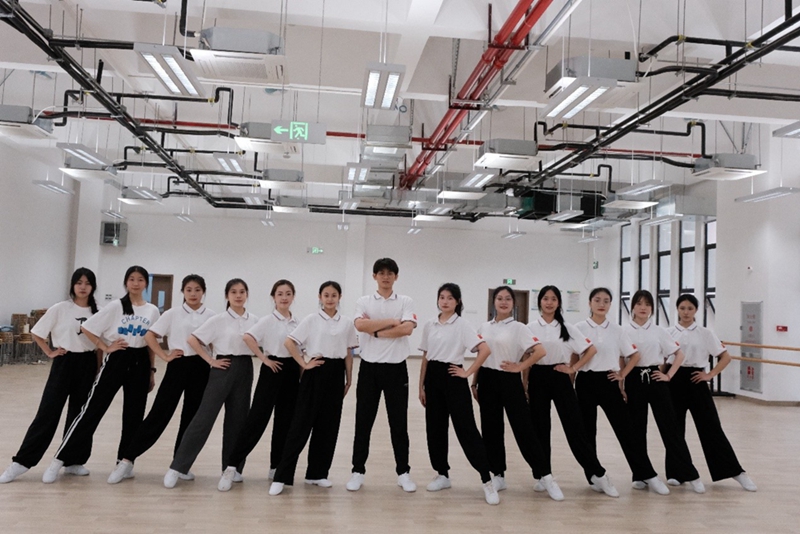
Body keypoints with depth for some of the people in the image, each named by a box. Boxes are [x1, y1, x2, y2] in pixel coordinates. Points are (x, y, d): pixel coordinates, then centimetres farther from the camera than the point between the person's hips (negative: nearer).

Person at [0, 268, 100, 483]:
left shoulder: (96, 312, 4)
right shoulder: (60, 309, -6)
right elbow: (36, 332, 0)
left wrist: (99, 369, 6)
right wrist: (50, 353, -4)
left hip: (87, 365, 3)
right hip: (64, 363, -3)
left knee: (80, 414, 9)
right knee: (48, 413, -3)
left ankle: (73, 461, 20)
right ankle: (21, 462, 5)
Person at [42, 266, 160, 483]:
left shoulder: (152, 311, 5)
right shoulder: (115, 306, -4)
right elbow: (86, 328, -4)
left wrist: (152, 370, 9)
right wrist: (106, 347, -8)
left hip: (140, 363, 3)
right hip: (116, 360, -3)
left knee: (134, 415, 7)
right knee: (92, 409, -4)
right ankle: (60, 459, 5)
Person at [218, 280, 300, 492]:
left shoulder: (297, 322, 9)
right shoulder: (268, 321, -7)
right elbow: (248, 338, -22)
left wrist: (302, 373, 9)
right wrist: (264, 359, -18)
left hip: (292, 371, 5)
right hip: (273, 370, -5)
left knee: (285, 421, 8)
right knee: (257, 418, -8)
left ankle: (276, 467, 19)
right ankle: (232, 466, -2)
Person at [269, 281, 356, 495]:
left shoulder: (346, 323, 6)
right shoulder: (311, 320, -2)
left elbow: (348, 354, 10)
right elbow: (289, 342, -5)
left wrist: (349, 379, 8)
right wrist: (304, 364, -8)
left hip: (336, 374, 3)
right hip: (316, 372, -3)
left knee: (328, 425, 7)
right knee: (302, 423, -4)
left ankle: (317, 473, 20)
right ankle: (282, 476, 1)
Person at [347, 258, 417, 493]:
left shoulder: (405, 302, 3)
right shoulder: (363, 302, 4)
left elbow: (407, 329, -14)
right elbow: (360, 325, -16)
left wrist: (376, 331, -12)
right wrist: (391, 322, -13)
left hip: (396, 367, 0)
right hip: (369, 367, 1)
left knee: (399, 422, 7)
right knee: (363, 422, 6)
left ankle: (403, 472, 19)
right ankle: (358, 471, 18)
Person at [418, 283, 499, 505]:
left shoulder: (462, 325, -7)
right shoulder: (430, 325, 8)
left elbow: (485, 349, -16)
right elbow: (425, 357, 12)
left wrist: (468, 372, -13)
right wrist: (421, 385, 10)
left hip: (453, 378, -5)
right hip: (433, 377, 5)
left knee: (466, 428, -6)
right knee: (435, 427, 8)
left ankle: (487, 480, -1)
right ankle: (442, 474, 23)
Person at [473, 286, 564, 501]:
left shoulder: (518, 328, -6)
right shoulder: (484, 328, 8)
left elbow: (540, 351, -16)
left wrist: (519, 367, -12)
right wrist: (474, 383, 11)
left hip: (509, 381, -4)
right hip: (487, 381, 4)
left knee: (523, 428, -4)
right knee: (491, 429, 8)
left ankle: (545, 475, 5)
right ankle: (498, 475, 21)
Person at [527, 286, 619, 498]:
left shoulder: (567, 328, 3)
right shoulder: (531, 327, 1)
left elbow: (591, 350, 4)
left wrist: (573, 368, -3)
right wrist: (524, 385, 1)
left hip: (560, 378, 0)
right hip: (538, 378, 0)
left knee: (575, 426, -1)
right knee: (540, 428, 5)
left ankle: (597, 474, 7)